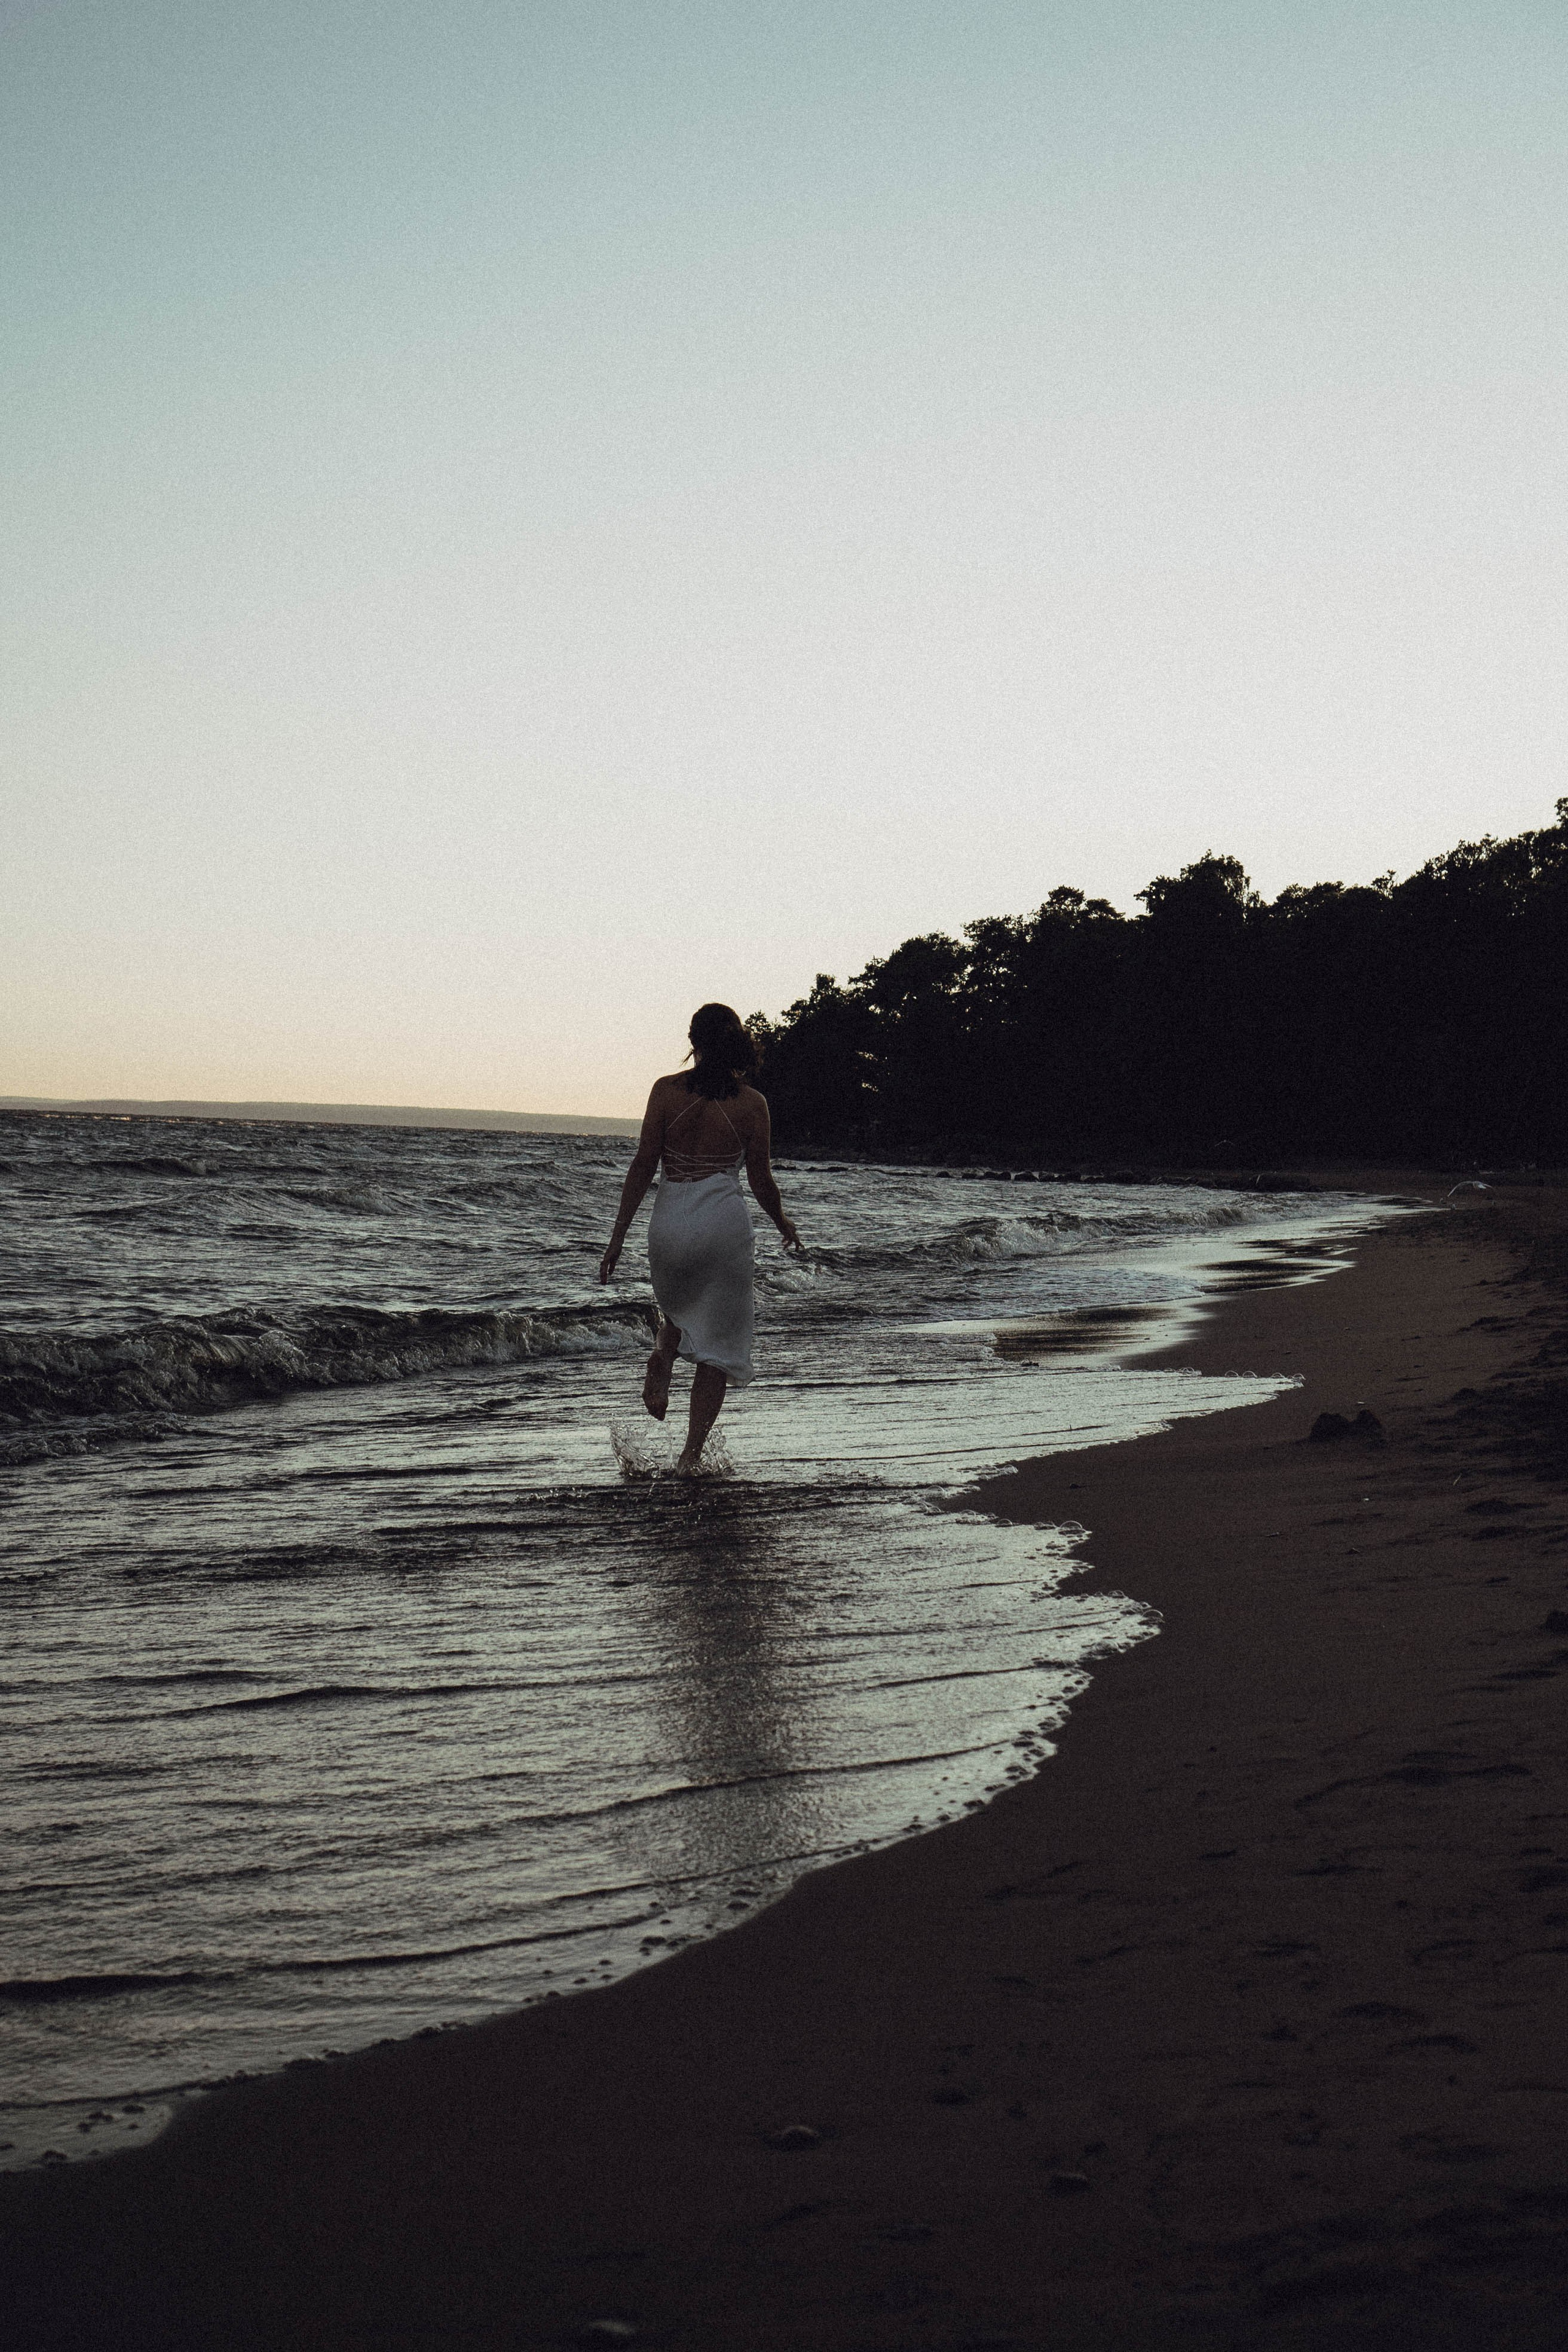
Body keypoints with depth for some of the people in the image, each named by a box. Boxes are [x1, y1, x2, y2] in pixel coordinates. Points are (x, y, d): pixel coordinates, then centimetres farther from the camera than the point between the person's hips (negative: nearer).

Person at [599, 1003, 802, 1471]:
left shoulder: (667, 1091, -4)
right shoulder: (751, 1103, -3)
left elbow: (643, 1166, -5)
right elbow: (761, 1180, 1)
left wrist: (619, 1235, 1)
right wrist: (785, 1225, 21)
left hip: (671, 1219, 1)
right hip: (725, 1221, -1)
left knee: (678, 1305, 32)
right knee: (717, 1340, 9)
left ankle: (662, 1361, 2)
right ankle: (691, 1453, 5)